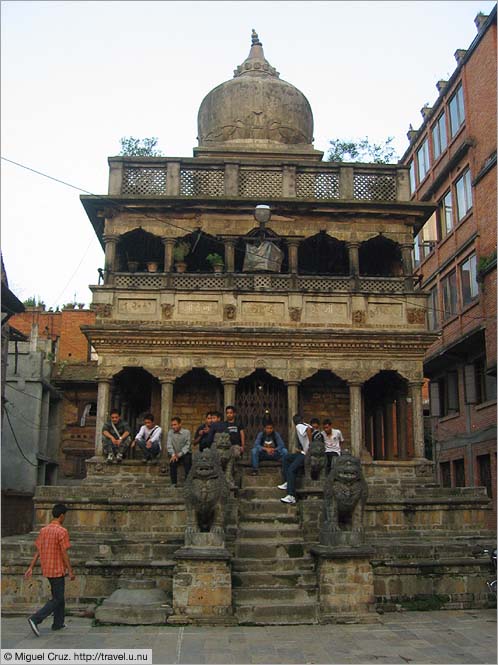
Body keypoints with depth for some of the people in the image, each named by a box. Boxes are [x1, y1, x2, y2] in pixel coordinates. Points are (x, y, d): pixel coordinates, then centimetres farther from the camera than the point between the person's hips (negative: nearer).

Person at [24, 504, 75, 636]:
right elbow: (64, 554, -17)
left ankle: (58, 623, 25)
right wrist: (71, 572, -11)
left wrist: (30, 568, 9)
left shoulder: (44, 530, 6)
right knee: (57, 599, -1)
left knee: (59, 595, 20)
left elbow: (38, 551, 7)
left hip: (47, 569, 8)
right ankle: (35, 619, -13)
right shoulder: (62, 531, -17)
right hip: (58, 570, -8)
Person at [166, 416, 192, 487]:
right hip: (175, 454, 2)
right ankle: (174, 483, -18)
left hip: (185, 453, -2)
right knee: (172, 461, -27)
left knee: (187, 459, -30)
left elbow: (187, 445, -12)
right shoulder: (170, 432, 2)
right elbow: (169, 445, -6)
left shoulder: (186, 432, -7)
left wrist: (179, 454, -24)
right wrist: (173, 455, -23)